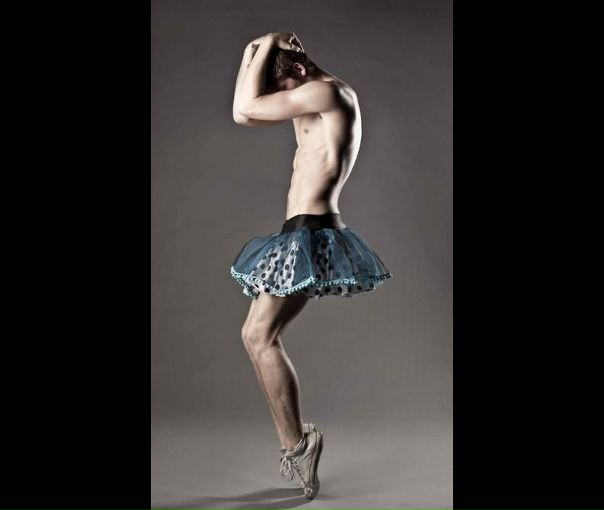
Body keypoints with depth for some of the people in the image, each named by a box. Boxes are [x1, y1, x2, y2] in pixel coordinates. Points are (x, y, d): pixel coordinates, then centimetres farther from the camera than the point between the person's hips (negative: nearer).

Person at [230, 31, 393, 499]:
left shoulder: (329, 91, -10)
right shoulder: (313, 101, 19)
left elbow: (247, 108, -14)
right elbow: (243, 115, 21)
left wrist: (265, 47, -3)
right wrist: (251, 55, 15)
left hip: (311, 233, -11)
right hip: (301, 234, 11)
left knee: (262, 337, -10)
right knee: (255, 334, 13)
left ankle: (297, 444, 0)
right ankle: (295, 443, 18)